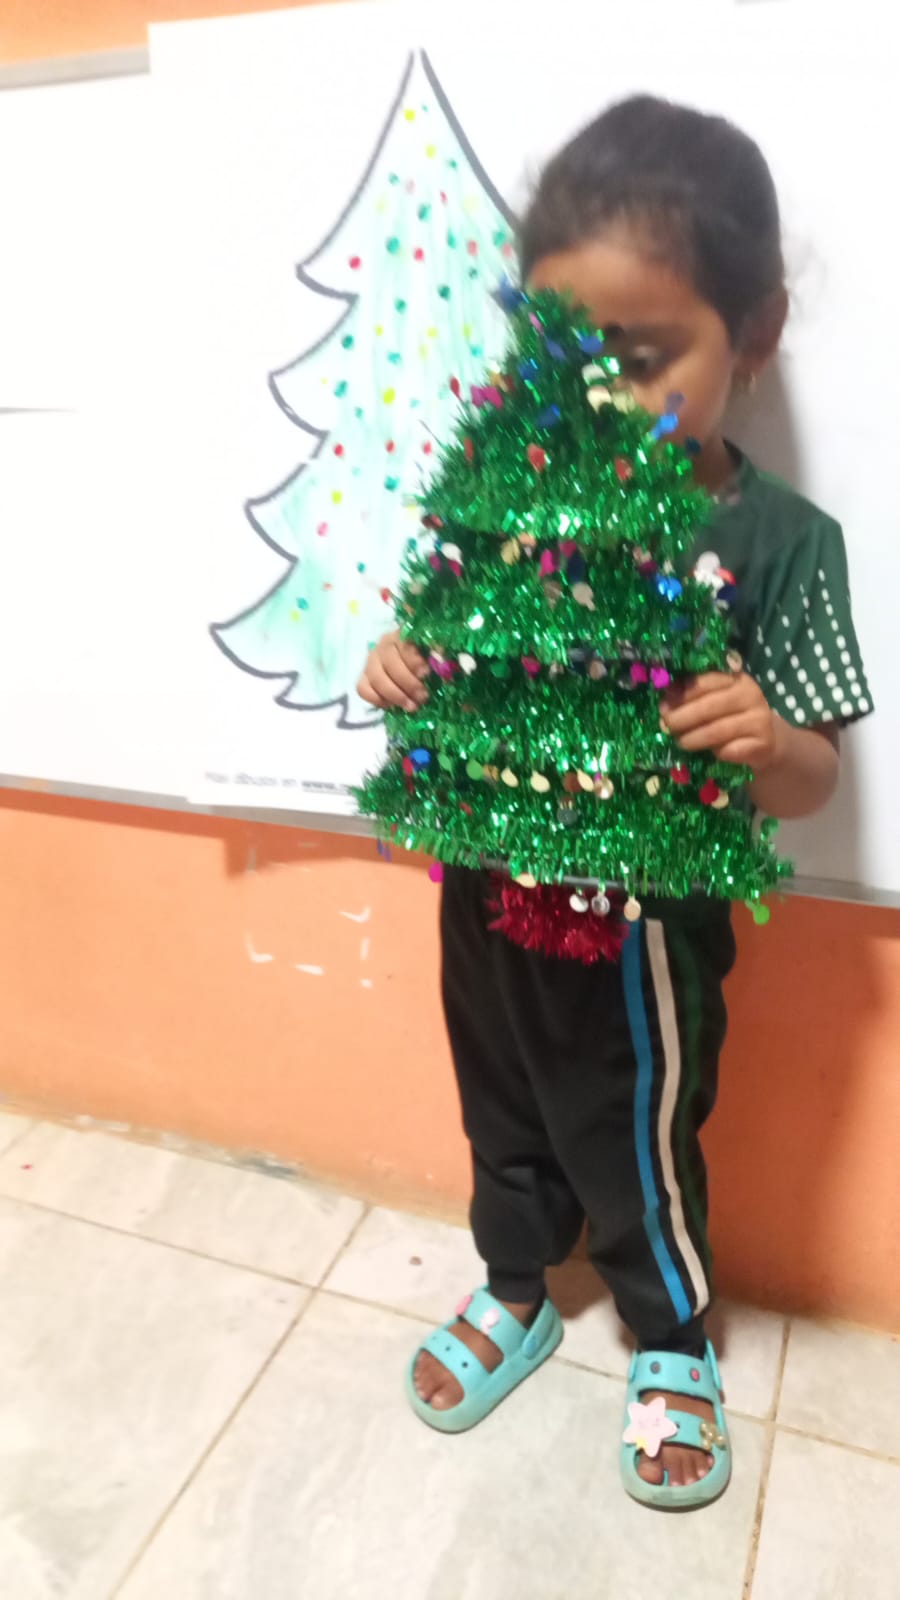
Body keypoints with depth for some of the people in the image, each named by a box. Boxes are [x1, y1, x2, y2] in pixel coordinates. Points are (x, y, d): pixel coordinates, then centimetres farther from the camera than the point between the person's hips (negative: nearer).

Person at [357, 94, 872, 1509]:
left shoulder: (779, 540, -16)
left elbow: (811, 781, -11)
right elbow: (452, 657, 6)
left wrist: (766, 743, -32)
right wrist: (400, 669, -16)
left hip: (639, 926, -4)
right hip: (488, 890, 4)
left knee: (638, 1153, 18)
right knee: (505, 1122, 25)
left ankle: (671, 1344, 50)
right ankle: (515, 1296, 55)